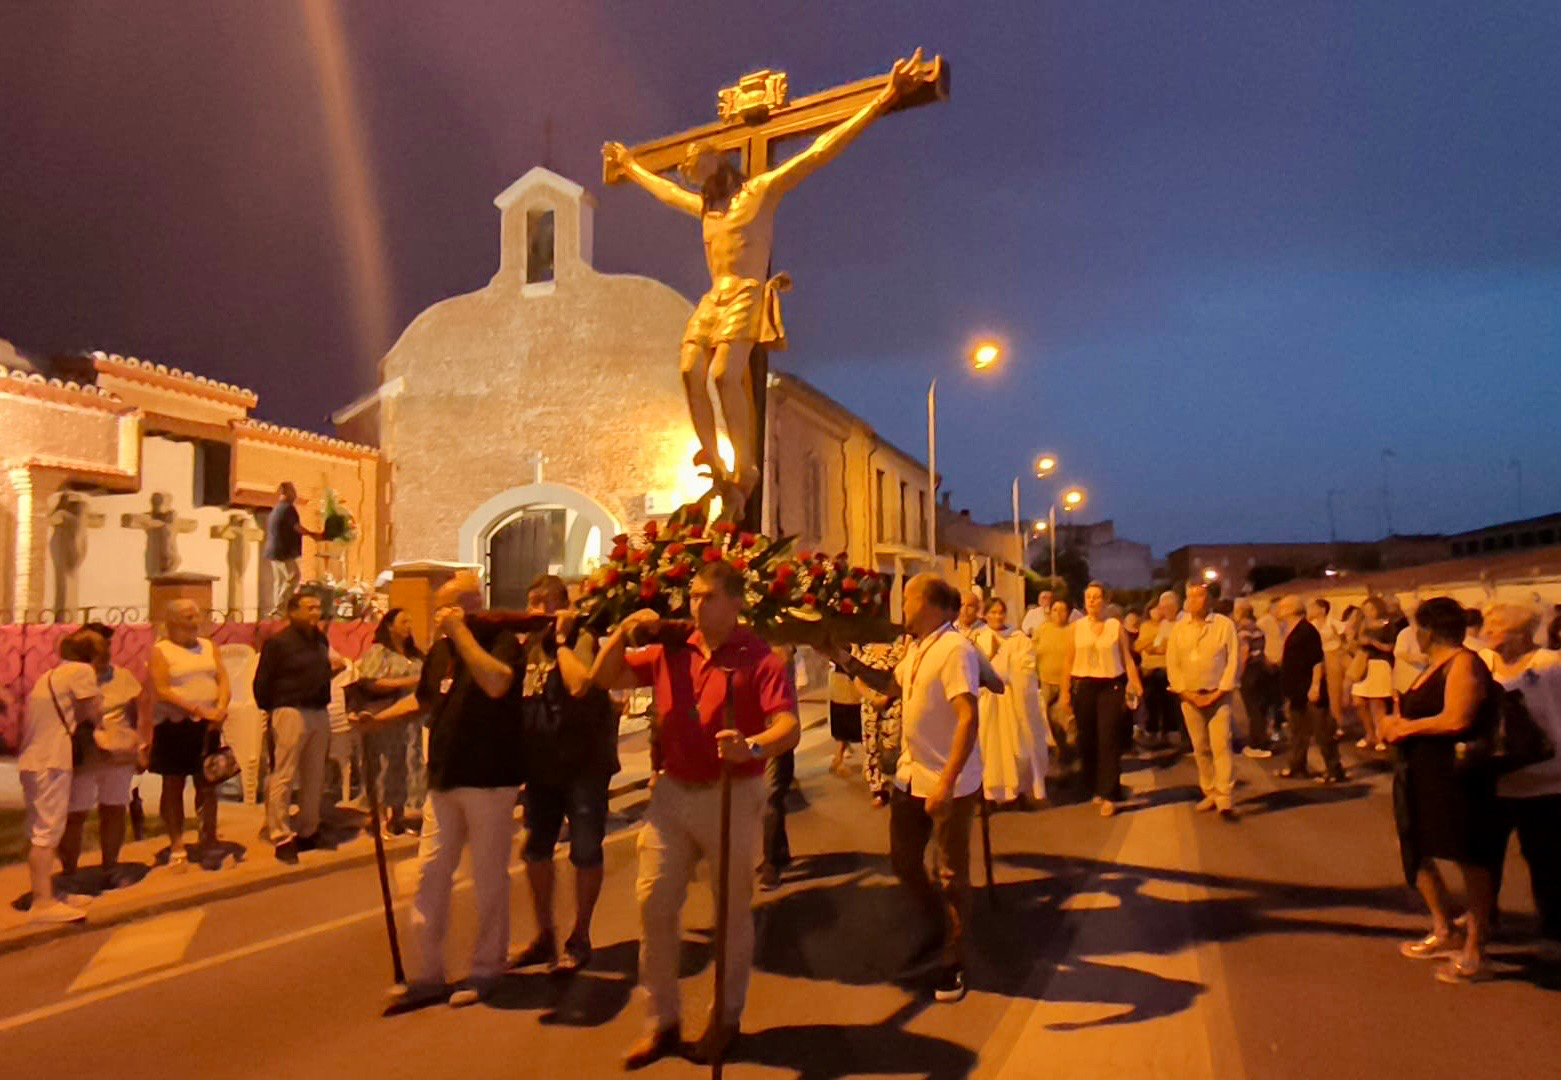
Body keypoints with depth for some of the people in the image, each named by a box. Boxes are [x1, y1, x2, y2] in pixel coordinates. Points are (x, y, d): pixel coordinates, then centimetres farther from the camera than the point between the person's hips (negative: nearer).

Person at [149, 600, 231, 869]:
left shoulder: (208, 646, 11)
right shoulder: (160, 651, -4)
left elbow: (223, 681, 5)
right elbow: (162, 691, -14)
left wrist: (221, 708, -14)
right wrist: (197, 709, -21)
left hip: (207, 725, 4)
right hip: (174, 726, -4)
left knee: (207, 786, 7)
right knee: (173, 786, 5)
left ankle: (209, 845, 16)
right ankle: (176, 848, 14)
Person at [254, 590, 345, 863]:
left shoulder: (321, 640, 12)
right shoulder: (278, 642, -8)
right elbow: (262, 681, -8)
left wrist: (334, 668, 3)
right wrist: (270, 710, -4)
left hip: (319, 712, 7)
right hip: (291, 712, -7)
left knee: (315, 776, 12)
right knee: (284, 776, -6)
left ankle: (308, 832, 23)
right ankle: (281, 837, 1)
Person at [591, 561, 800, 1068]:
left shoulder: (759, 658, -11)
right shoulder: (670, 651, 5)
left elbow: (790, 726, -21)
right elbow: (603, 678, 11)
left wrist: (753, 746, -40)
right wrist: (624, 632, -4)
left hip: (732, 795, -4)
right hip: (673, 792, 5)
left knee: (732, 910, 9)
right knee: (654, 903, 5)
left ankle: (725, 1019, 29)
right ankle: (661, 1021, 21)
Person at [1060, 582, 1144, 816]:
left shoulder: (1116, 626, 2)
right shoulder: (1076, 627, 4)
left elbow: (1127, 658, 1)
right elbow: (1069, 662, 5)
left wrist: (1136, 686, -8)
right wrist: (1065, 691, 0)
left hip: (1111, 686, -2)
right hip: (1083, 687, 2)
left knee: (1109, 740, -6)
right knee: (1087, 740, 8)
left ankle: (1109, 795, -2)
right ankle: (1096, 788, 25)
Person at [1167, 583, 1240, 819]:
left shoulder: (1224, 625, -3)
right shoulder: (1178, 628, 5)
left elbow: (1233, 661, -6)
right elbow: (1172, 664, 3)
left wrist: (1218, 693, -11)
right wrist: (1187, 693, -7)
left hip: (1218, 696, -3)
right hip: (1189, 697, 3)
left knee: (1221, 745, -10)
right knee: (1200, 748, 8)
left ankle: (1224, 800, -8)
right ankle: (1210, 794, 18)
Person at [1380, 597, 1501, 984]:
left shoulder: (1464, 664, -16)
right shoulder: (1434, 666, 13)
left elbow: (1457, 719, -26)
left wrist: (1407, 727, -14)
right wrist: (1397, 724, -1)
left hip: (1455, 775, -10)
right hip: (1421, 775, 10)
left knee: (1470, 859, 3)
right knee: (1416, 853, 16)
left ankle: (1474, 949, 14)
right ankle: (1445, 932, 30)